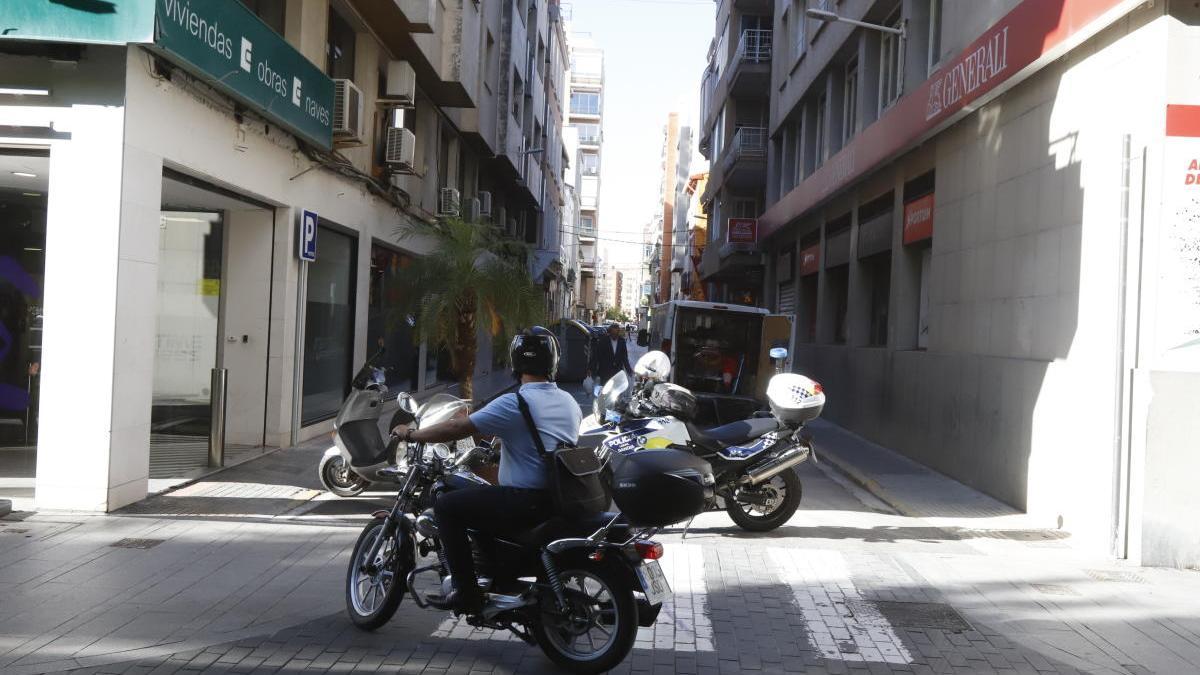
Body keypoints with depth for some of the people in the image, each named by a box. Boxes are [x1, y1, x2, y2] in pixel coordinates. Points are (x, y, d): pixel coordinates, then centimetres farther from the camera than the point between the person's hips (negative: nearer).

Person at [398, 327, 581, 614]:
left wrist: (411, 434, 2)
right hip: (561, 501, 9)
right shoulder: (570, 403, 10)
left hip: (527, 502, -9)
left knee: (446, 506, -1)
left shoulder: (513, 404, -13)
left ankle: (467, 592, -4)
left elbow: (457, 428, -12)